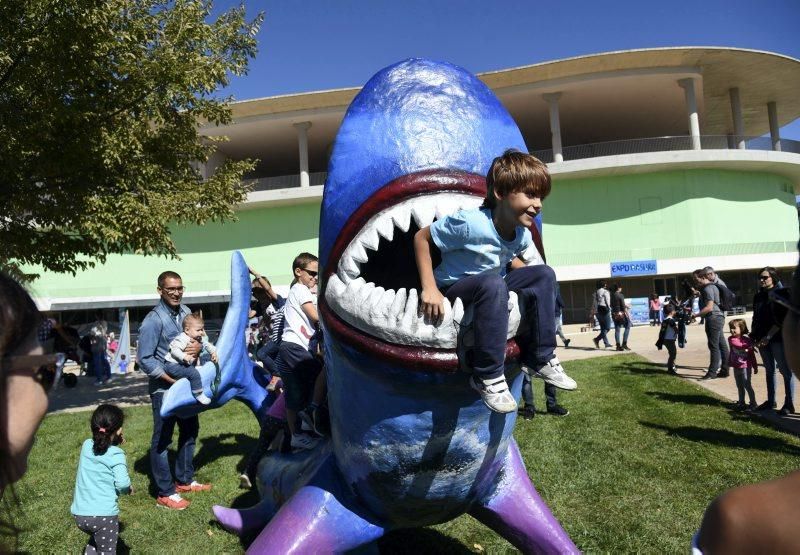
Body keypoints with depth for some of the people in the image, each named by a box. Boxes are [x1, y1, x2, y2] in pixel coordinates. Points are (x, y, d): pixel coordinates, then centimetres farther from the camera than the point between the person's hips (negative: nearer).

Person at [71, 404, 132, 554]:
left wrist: (115, 444, 8)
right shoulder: (116, 454, -13)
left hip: (79, 514, 6)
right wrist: (128, 489, -1)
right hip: (103, 514, -6)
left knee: (96, 539, 32)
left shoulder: (86, 446, 3)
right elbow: (122, 483, -21)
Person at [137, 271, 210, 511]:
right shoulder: (153, 320, -17)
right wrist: (173, 379, -19)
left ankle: (184, 480, 35)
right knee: (162, 439, 2)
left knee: (190, 430, 18)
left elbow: (199, 335, 10)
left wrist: (199, 346, -14)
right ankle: (165, 493, 13)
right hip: (164, 388, -8)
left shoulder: (185, 312, 2)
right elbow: (145, 359, -17)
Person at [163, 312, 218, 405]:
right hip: (172, 365, -10)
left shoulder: (200, 339, 8)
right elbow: (174, 349, -28)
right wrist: (184, 356, -42)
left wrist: (213, 352, 7)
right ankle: (199, 395, -12)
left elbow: (207, 345, 21)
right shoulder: (183, 339, -20)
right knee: (193, 373, -21)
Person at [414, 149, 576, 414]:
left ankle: (540, 359, 0)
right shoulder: (470, 223, -27)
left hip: (491, 287, 7)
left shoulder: (522, 234, -4)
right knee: (493, 282, -38)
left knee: (544, 274, -5)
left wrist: (528, 281, 1)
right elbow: (421, 237, -19)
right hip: (452, 290, -7)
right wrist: (429, 289, -25)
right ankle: (487, 377, -28)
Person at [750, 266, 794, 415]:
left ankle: (789, 404, 2)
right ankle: (771, 401, 22)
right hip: (762, 339, 7)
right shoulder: (758, 296, 13)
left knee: (785, 370, -3)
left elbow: (782, 319, -14)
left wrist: (768, 336, -18)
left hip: (778, 338, -7)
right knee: (769, 369, 13)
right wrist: (753, 334, 7)